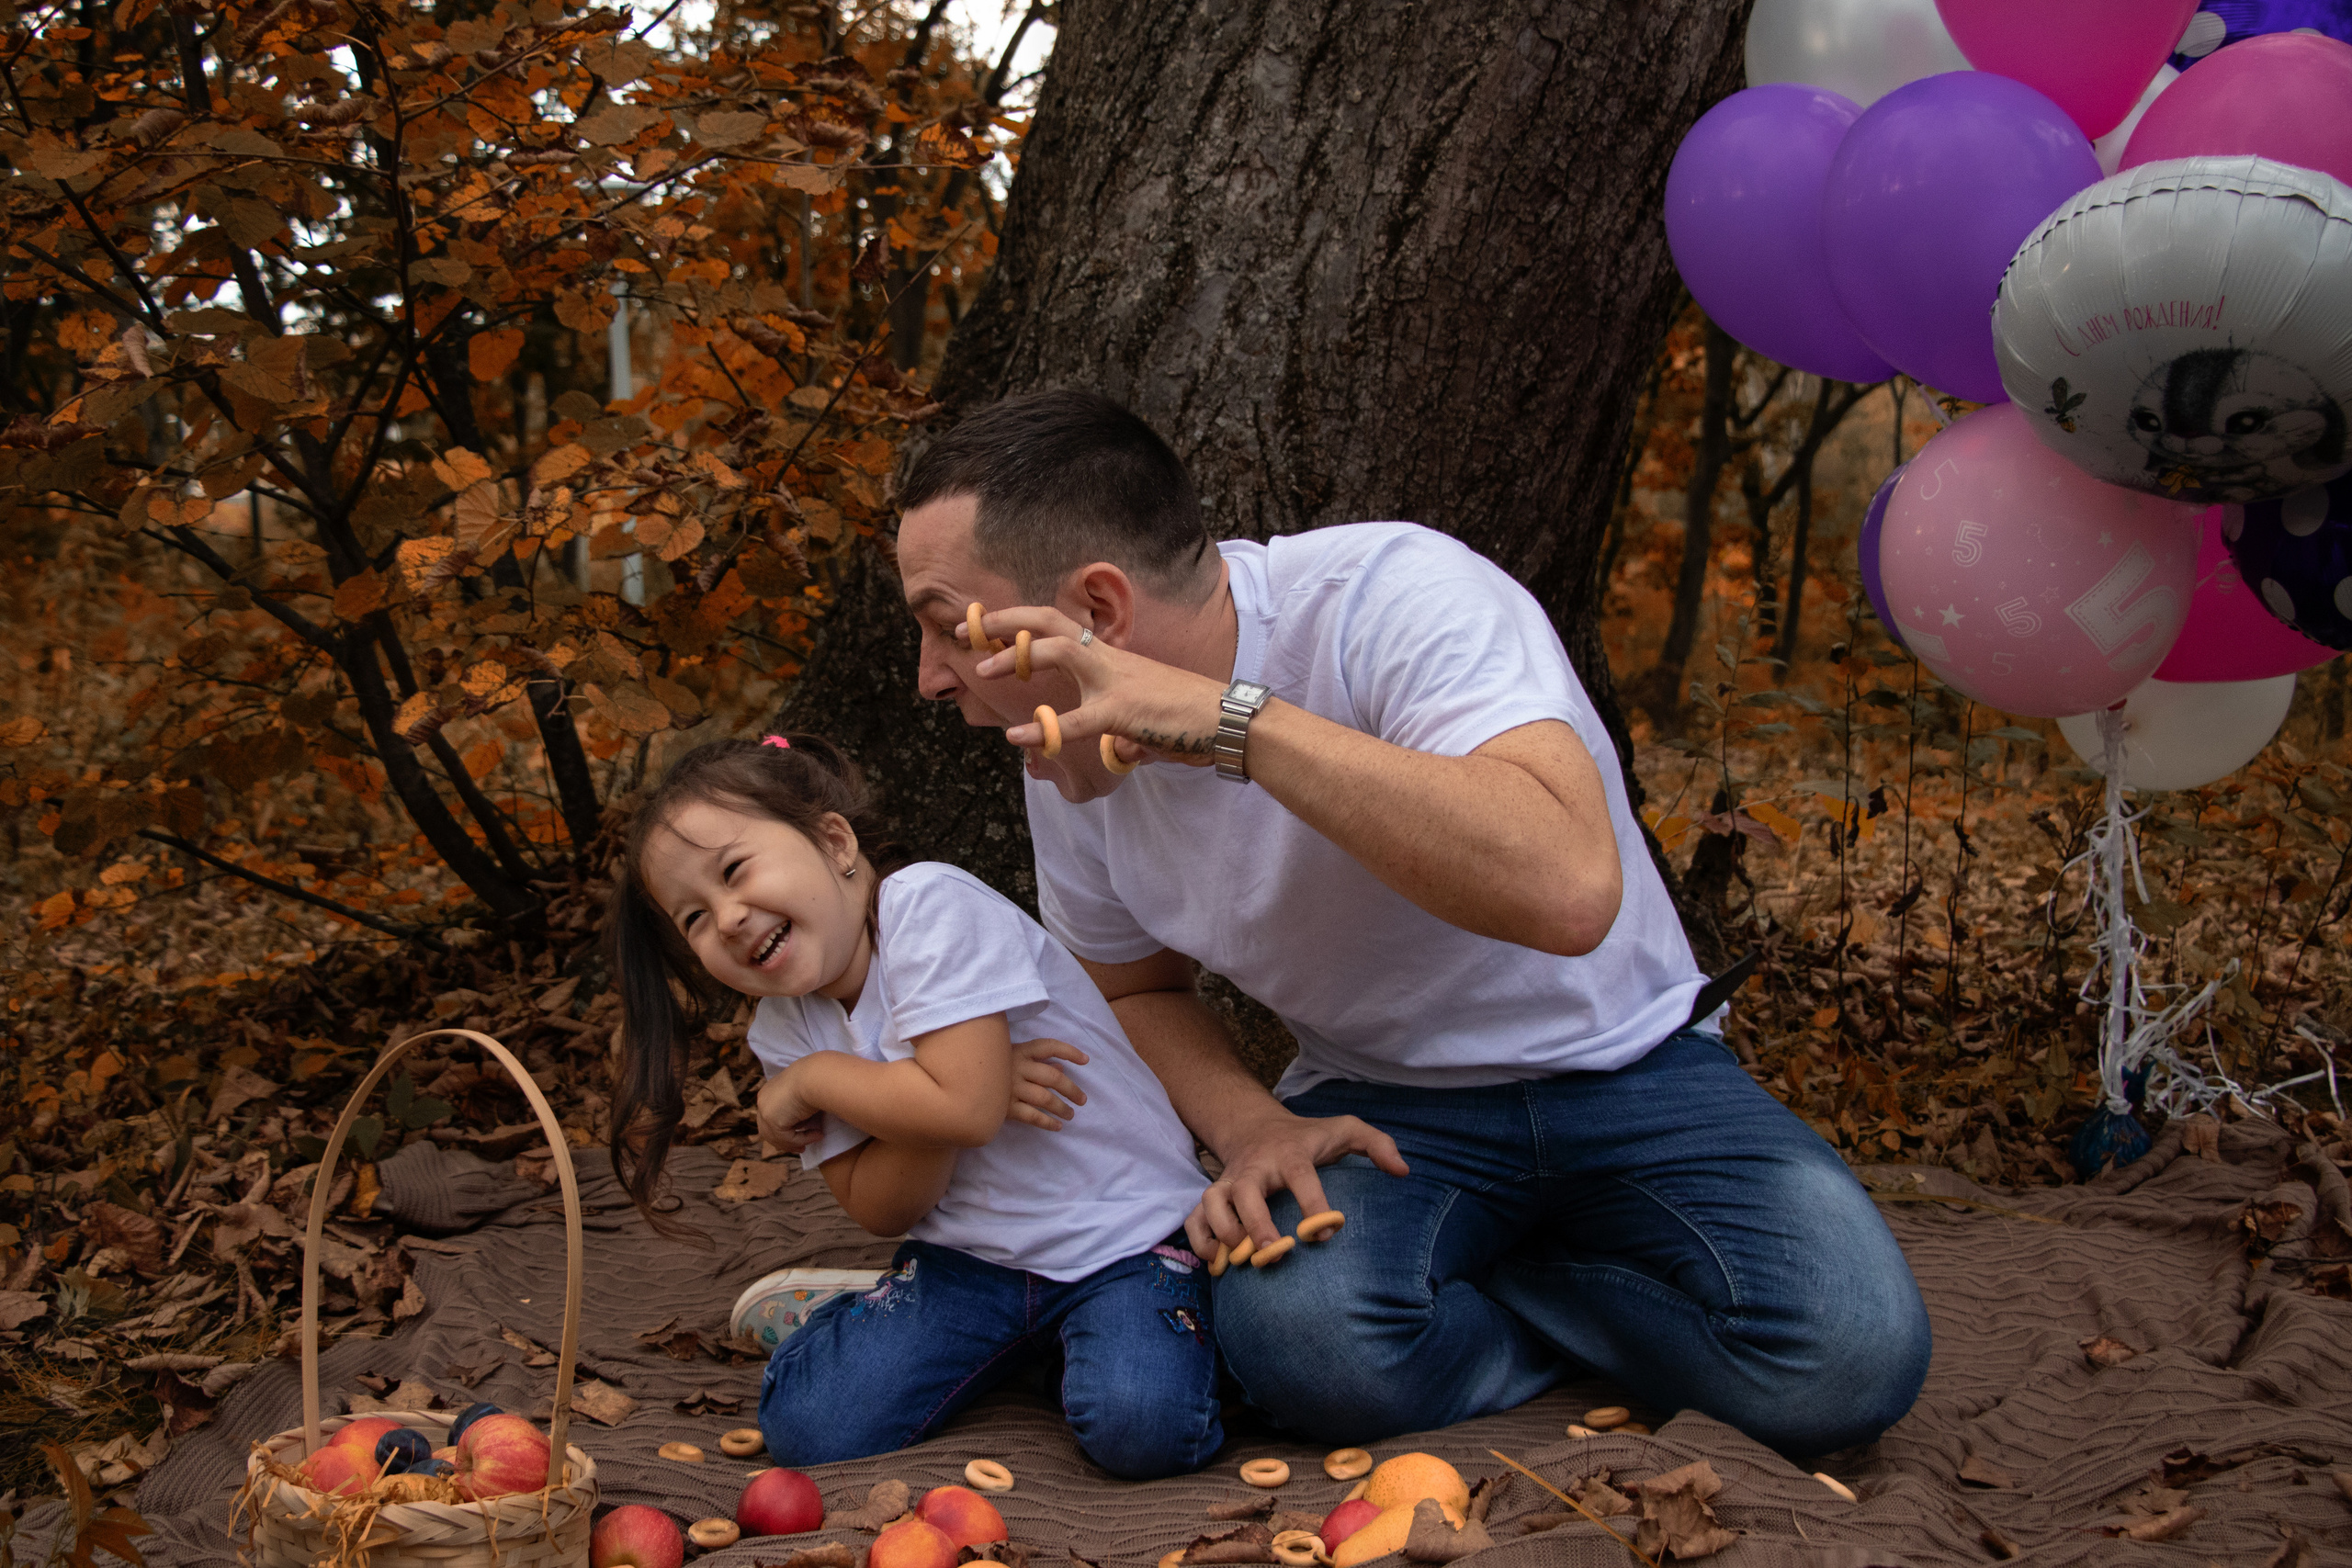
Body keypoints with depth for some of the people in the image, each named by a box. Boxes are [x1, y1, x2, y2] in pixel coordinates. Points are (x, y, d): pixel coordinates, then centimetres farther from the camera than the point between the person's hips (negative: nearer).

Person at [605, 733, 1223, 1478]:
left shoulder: (931, 906, -20)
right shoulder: (782, 1032, 0)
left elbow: (964, 1109, -29)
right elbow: (882, 1211, -5)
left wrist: (813, 1079, -15)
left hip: (1125, 1229, -6)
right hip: (968, 1255, 6)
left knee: (1141, 1428, -30)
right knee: (806, 1426, -11)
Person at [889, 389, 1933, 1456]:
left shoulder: (1392, 596, -25)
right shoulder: (1074, 750, -6)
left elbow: (1566, 887, -41)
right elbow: (1136, 989, 11)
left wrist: (1230, 716, -42)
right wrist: (1250, 1125, -11)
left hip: (1619, 1073, -3)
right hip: (1381, 1108, 3)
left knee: (1847, 1354, -27)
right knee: (1299, 1334, -30)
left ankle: (1484, 1298, -2)